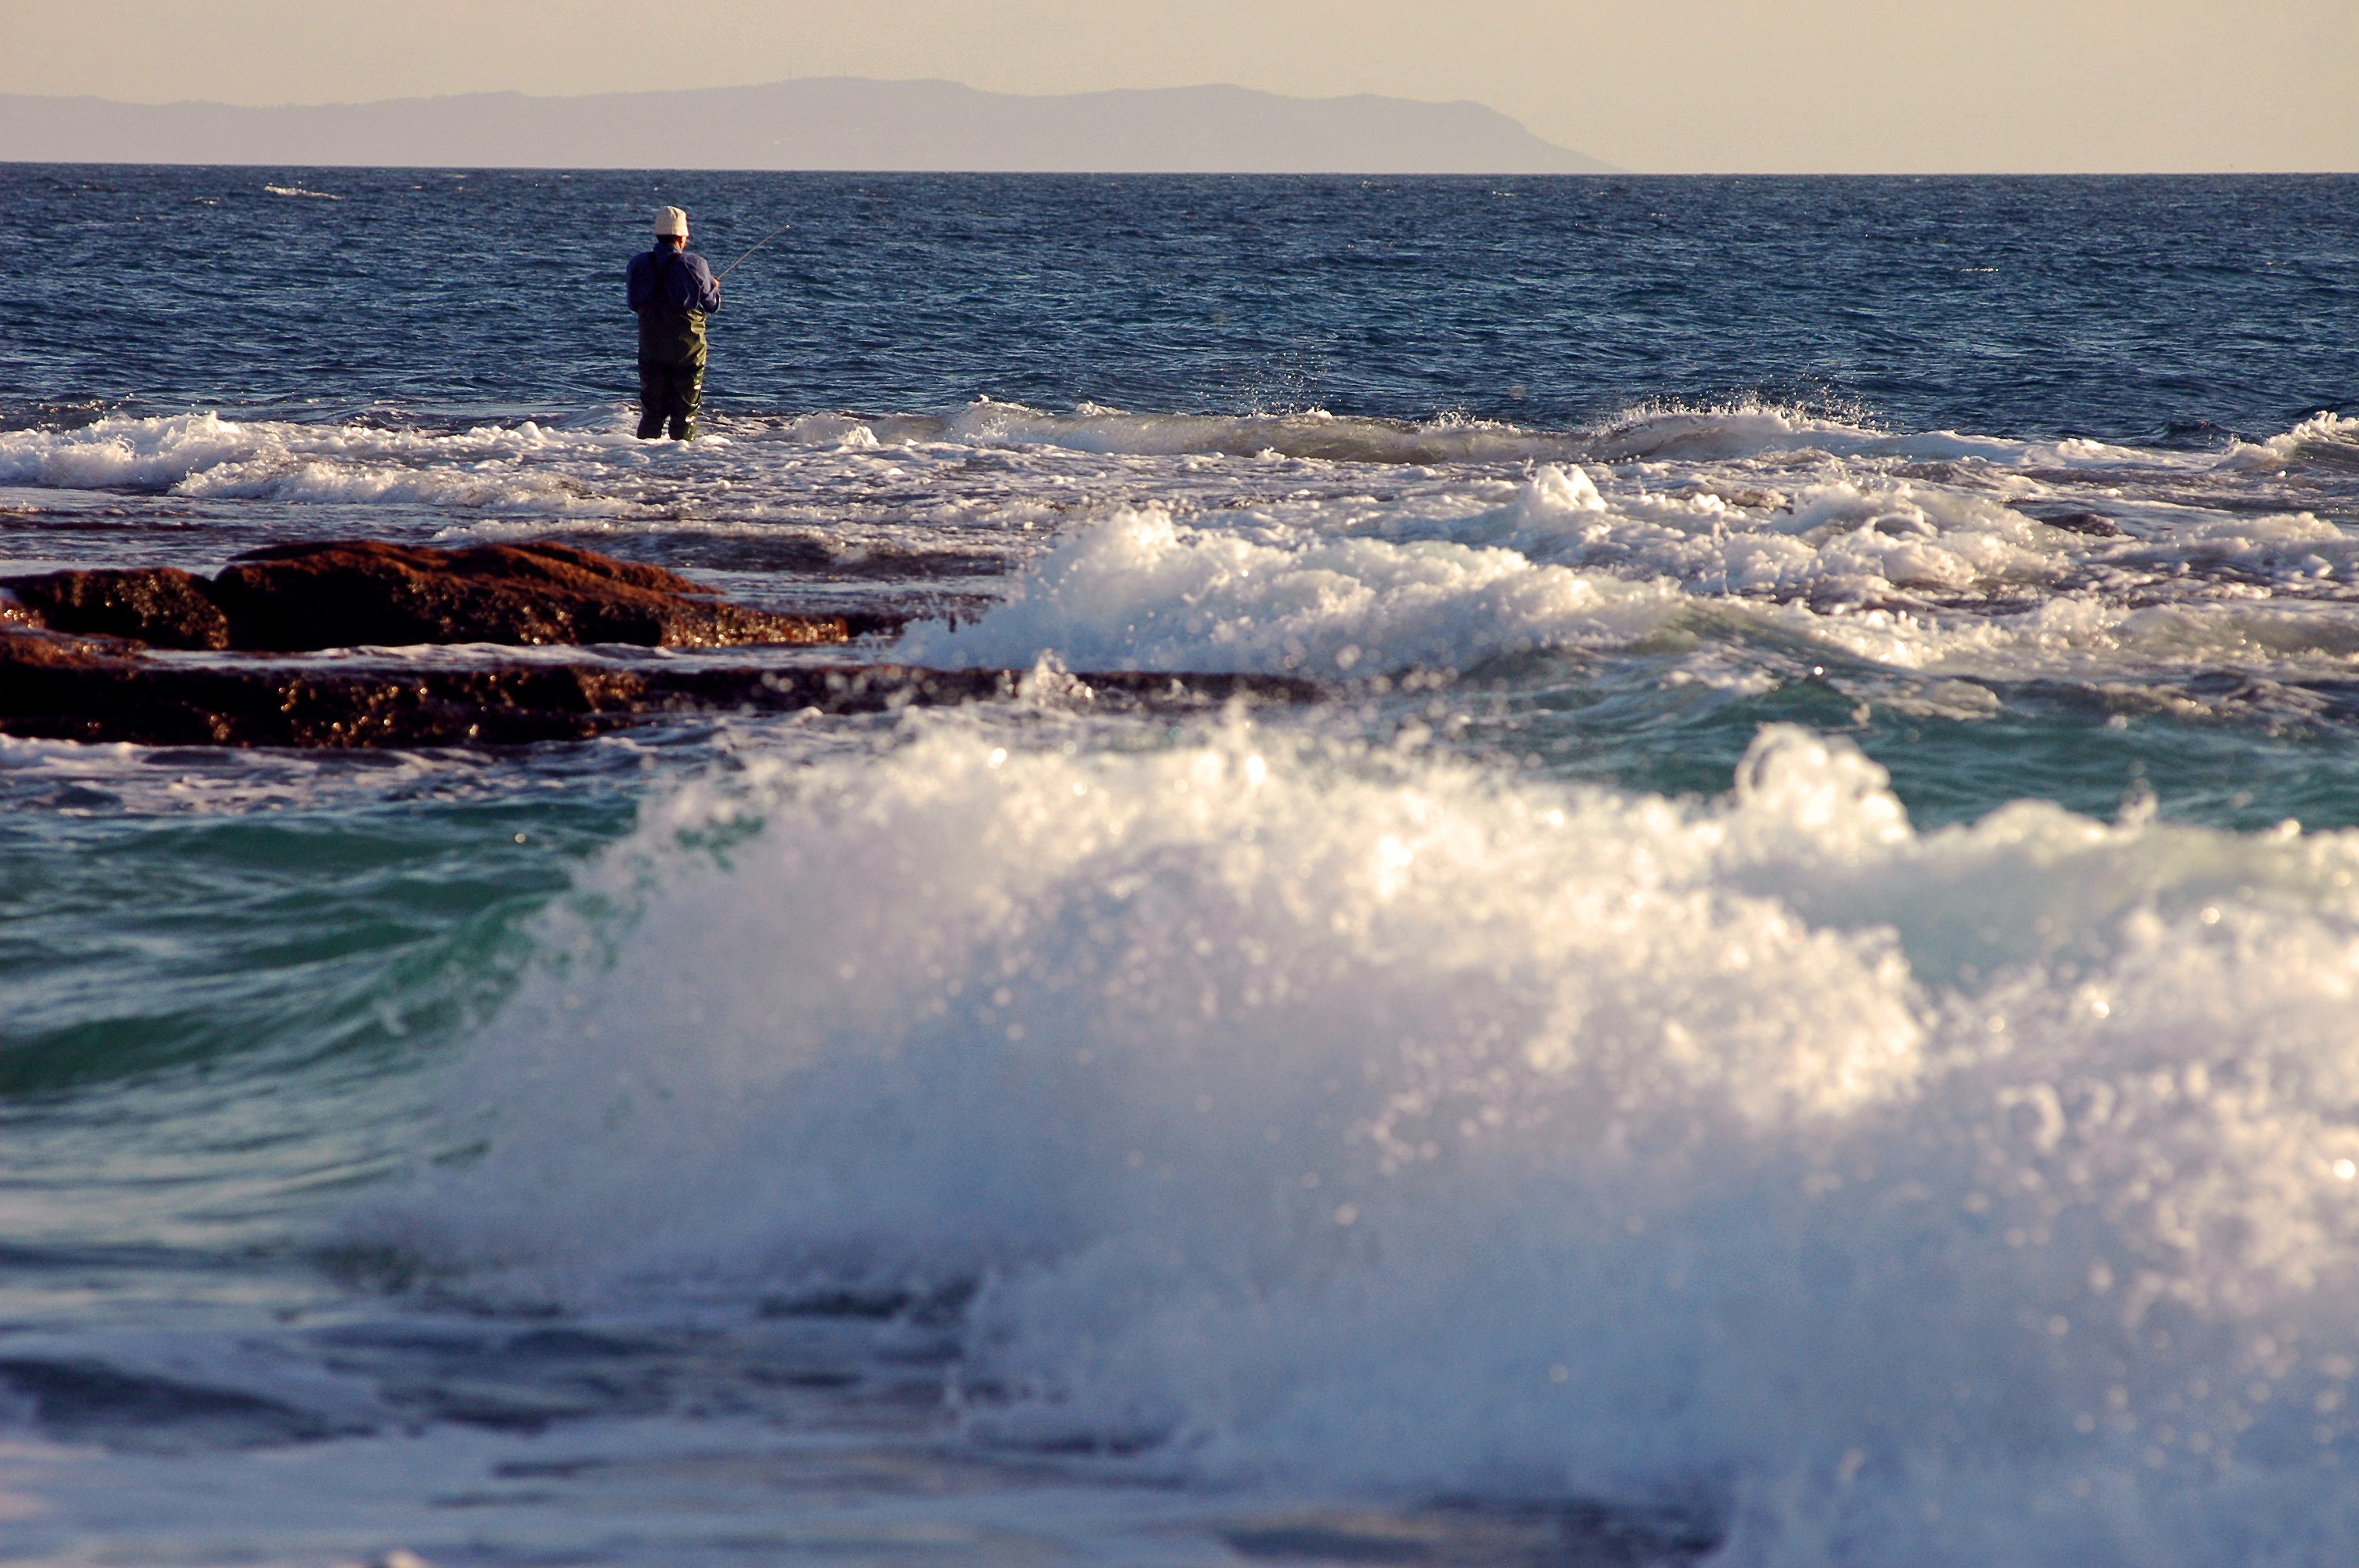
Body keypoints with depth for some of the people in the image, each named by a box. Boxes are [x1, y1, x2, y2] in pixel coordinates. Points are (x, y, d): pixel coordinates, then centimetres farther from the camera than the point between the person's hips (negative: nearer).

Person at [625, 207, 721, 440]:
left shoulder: (638, 264, -2)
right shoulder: (694, 265, -13)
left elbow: (633, 302, 8)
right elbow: (712, 304, -4)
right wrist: (715, 288, 19)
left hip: (650, 349, 3)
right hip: (688, 349, -3)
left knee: (651, 410, 11)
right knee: (685, 410, 5)